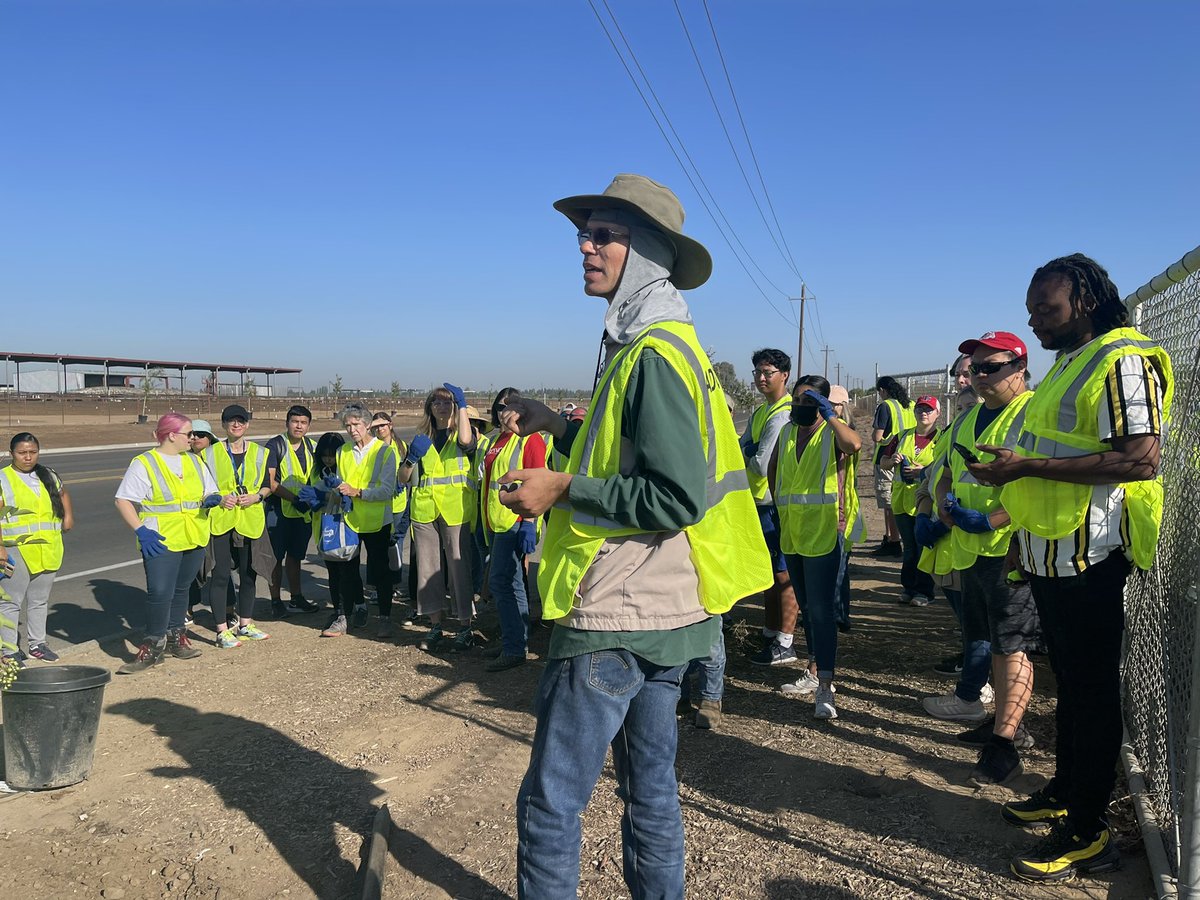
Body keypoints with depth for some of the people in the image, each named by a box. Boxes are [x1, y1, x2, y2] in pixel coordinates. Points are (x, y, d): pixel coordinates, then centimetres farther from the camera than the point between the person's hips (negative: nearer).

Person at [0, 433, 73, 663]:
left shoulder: (48, 476, 11)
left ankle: (36, 644, 24)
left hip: (48, 550, 5)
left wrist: (68, 516, 14)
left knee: (40, 600, 13)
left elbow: (63, 494, 31)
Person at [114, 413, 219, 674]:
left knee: (181, 589, 15)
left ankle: (175, 636, 29)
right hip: (161, 541, -6)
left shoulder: (194, 461, 13)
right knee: (160, 593, -11)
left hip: (194, 539, 6)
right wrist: (140, 530, -19)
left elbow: (210, 491, 19)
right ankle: (153, 645, 1)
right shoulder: (144, 464, -5)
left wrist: (211, 499, -5)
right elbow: (123, 500, -9)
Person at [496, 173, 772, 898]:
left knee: (550, 804, 0)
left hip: (618, 617, -10)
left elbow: (678, 497, -23)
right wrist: (560, 427, 12)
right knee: (651, 789, 19)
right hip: (658, 610, 10)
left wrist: (564, 490, -17)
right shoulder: (647, 345, 15)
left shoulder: (656, 354, -17)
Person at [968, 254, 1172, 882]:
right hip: (1051, 554, 9)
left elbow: (1141, 458, -25)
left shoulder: (1121, 360, -14)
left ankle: (1087, 833, 12)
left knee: (1091, 689, 1)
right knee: (1068, 680, 19)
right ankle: (1065, 791, 34)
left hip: (1088, 558, -9)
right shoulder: (1068, 364, 16)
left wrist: (1028, 466, -26)